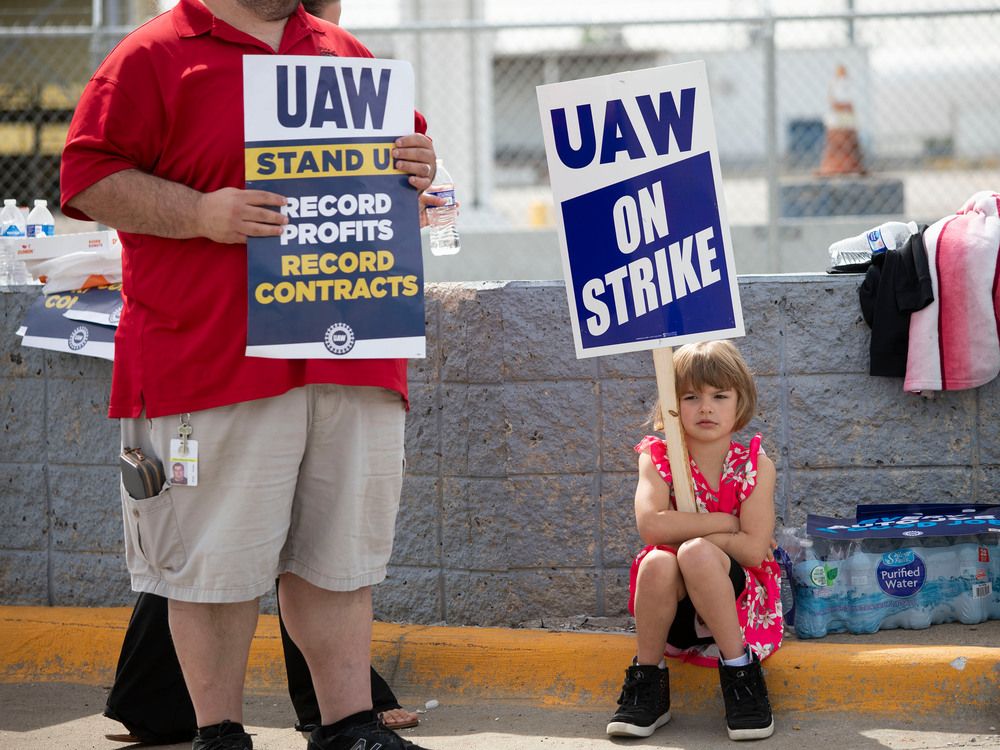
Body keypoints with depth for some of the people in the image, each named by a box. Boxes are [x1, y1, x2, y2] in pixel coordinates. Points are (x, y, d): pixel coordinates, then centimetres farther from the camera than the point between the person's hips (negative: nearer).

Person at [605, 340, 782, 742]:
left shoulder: (755, 465, -5)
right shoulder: (658, 458, -2)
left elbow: (753, 550, -16)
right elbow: (651, 525, -21)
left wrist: (683, 531, -16)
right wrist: (723, 522, -18)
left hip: (737, 598, -1)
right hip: (675, 607, 2)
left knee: (695, 552, -32)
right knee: (658, 562, -32)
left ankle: (740, 672, -21)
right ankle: (647, 681, -14)